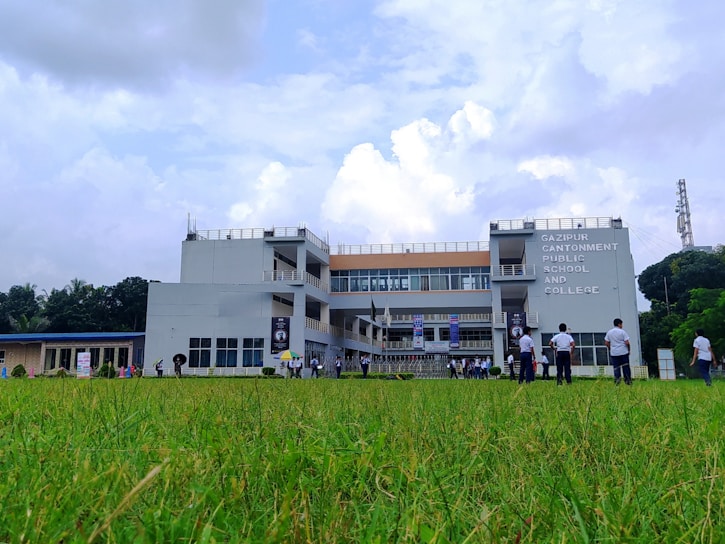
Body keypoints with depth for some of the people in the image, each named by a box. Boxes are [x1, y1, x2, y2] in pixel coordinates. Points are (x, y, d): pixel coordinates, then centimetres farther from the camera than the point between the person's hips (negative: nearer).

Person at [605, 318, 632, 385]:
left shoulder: (609, 332, 5)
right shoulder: (622, 331, -7)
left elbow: (606, 343, 4)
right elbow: (627, 342, -11)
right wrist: (628, 349, 5)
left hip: (614, 353, 2)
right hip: (623, 352, -2)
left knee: (616, 367, 5)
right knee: (625, 367, 8)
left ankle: (617, 377, -15)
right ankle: (628, 380, 12)